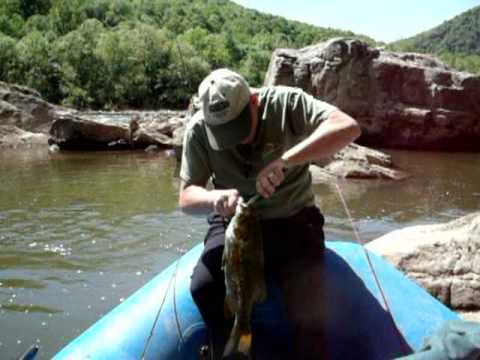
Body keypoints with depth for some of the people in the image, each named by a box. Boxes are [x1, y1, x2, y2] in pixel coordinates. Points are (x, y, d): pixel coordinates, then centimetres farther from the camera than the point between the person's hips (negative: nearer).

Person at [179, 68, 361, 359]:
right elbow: (186, 197, -9)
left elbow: (348, 128, -32)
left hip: (293, 220, -1)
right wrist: (215, 197, -33)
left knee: (305, 299, -20)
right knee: (203, 287, -19)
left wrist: (284, 160, -42)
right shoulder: (199, 130, -12)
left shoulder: (286, 103, -18)